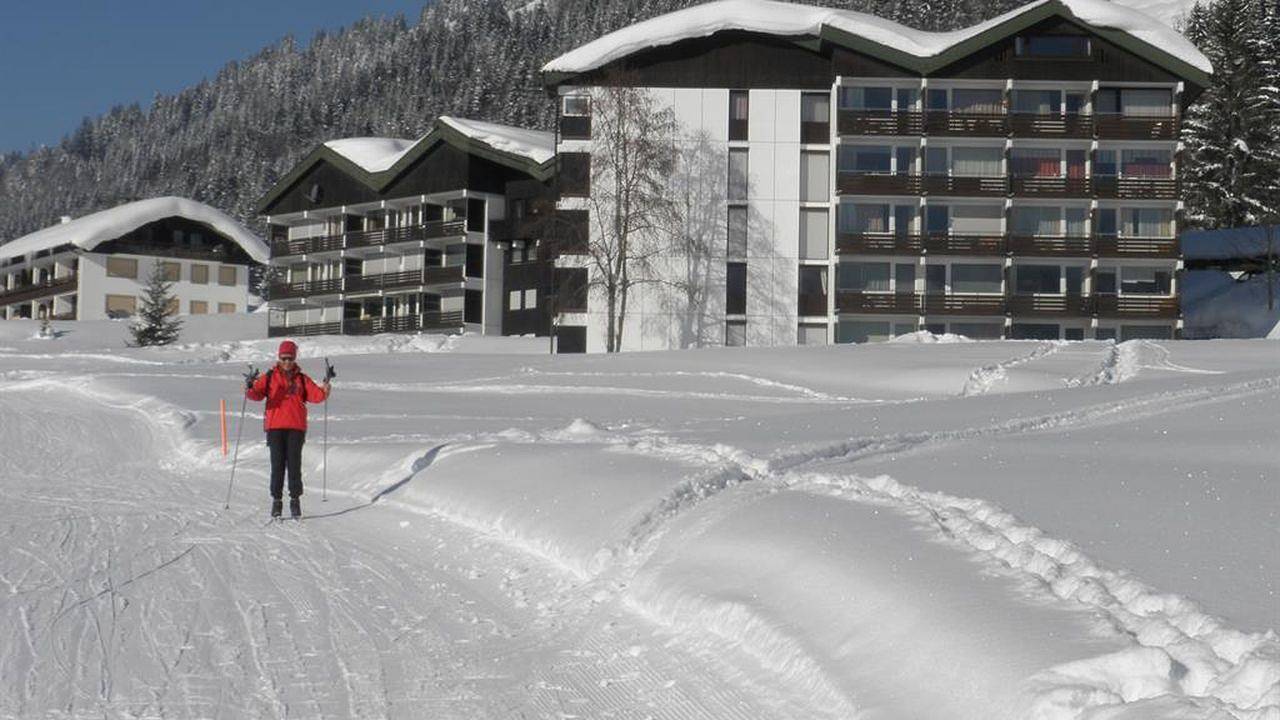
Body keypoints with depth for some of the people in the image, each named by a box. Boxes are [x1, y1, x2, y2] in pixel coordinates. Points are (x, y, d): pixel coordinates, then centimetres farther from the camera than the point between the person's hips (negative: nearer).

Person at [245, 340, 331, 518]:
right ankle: (276, 500, 5)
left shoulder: (302, 379, 11)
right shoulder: (269, 377, 9)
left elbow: (316, 395, 0)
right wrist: (250, 389, -25)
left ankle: (295, 500, 5)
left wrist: (325, 388, -19)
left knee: (294, 464, -2)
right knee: (277, 465, -1)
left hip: (296, 428, 0)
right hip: (275, 426, 0)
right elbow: (257, 393, -4)